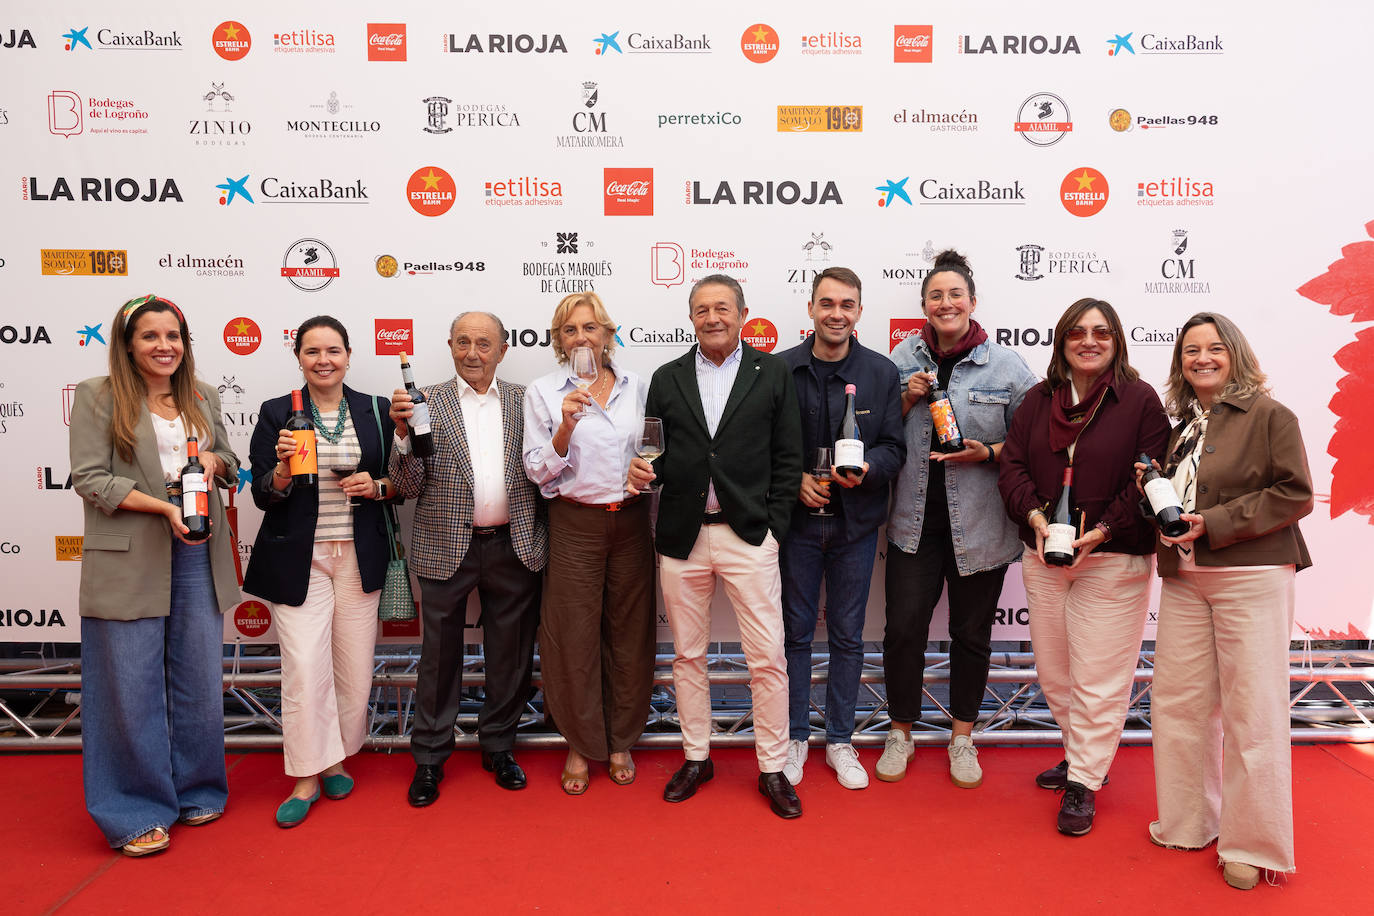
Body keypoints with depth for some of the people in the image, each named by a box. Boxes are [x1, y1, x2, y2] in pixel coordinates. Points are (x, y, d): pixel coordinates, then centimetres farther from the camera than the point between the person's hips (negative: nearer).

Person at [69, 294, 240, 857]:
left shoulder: (202, 397, 12)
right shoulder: (97, 396, -1)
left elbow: (231, 467, 21)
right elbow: (89, 479, -8)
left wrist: (214, 461, -3)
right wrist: (165, 507, -19)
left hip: (197, 556, 4)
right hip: (129, 561, -4)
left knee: (200, 678, 11)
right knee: (132, 687, 3)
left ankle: (195, 790, 30)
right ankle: (137, 812, 18)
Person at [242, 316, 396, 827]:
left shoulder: (376, 411, 6)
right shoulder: (276, 414, 2)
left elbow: (399, 482, 12)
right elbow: (263, 496, -1)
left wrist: (376, 487, -9)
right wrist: (283, 470, -20)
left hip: (359, 557, 2)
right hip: (299, 560, -2)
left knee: (355, 667, 7)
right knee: (305, 670, -6)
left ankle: (336, 759, 28)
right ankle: (307, 777, 9)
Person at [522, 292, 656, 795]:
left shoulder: (636, 385, 6)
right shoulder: (542, 392, -1)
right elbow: (539, 471, -4)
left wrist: (647, 468, -6)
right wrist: (566, 425, -19)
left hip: (630, 521, 3)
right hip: (575, 525, -2)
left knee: (629, 632, 9)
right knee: (574, 636, 3)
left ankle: (620, 741, 26)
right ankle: (580, 746, 21)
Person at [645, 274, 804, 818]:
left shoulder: (772, 373, 3)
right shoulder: (667, 379, 9)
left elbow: (788, 459, 2)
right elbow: (655, 455, 12)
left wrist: (773, 527, -4)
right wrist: (645, 469, -11)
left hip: (748, 537, -2)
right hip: (682, 539, 3)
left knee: (768, 658, 0)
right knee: (687, 655, 12)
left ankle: (772, 769, 16)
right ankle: (696, 758, 28)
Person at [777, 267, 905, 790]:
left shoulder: (882, 372, 1)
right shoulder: (781, 369, -1)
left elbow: (894, 447, 1)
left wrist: (867, 470, -19)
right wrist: (795, 481, -13)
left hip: (857, 523, 1)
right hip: (798, 520, -1)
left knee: (848, 635, 10)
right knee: (796, 632, 9)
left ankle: (840, 741, 25)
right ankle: (795, 737, 24)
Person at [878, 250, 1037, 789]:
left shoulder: (1006, 365, -2)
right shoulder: (904, 359, 5)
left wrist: (987, 453, -15)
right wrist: (907, 399, -7)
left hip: (978, 525, -1)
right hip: (915, 521, 1)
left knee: (971, 633, 12)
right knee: (903, 628, 2)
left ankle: (962, 736, 31)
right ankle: (901, 733, 24)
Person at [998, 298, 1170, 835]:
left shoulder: (1140, 400, -4)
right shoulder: (1038, 400, 9)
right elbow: (1013, 466, 5)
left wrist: (1102, 531, -16)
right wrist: (1034, 515, -12)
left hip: (1113, 561, -5)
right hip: (1043, 557, 5)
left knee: (1098, 678, 0)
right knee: (1052, 671, 14)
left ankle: (1084, 782, 14)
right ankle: (1080, 755, 35)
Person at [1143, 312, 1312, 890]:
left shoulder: (1269, 415, -2)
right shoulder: (1179, 425, 16)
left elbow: (1295, 495, -9)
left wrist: (1213, 525, -16)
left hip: (1251, 578, -6)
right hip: (1183, 579, 6)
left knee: (1251, 710, -2)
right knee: (1176, 701, 7)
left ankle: (1253, 845, 12)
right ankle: (1188, 824, 24)